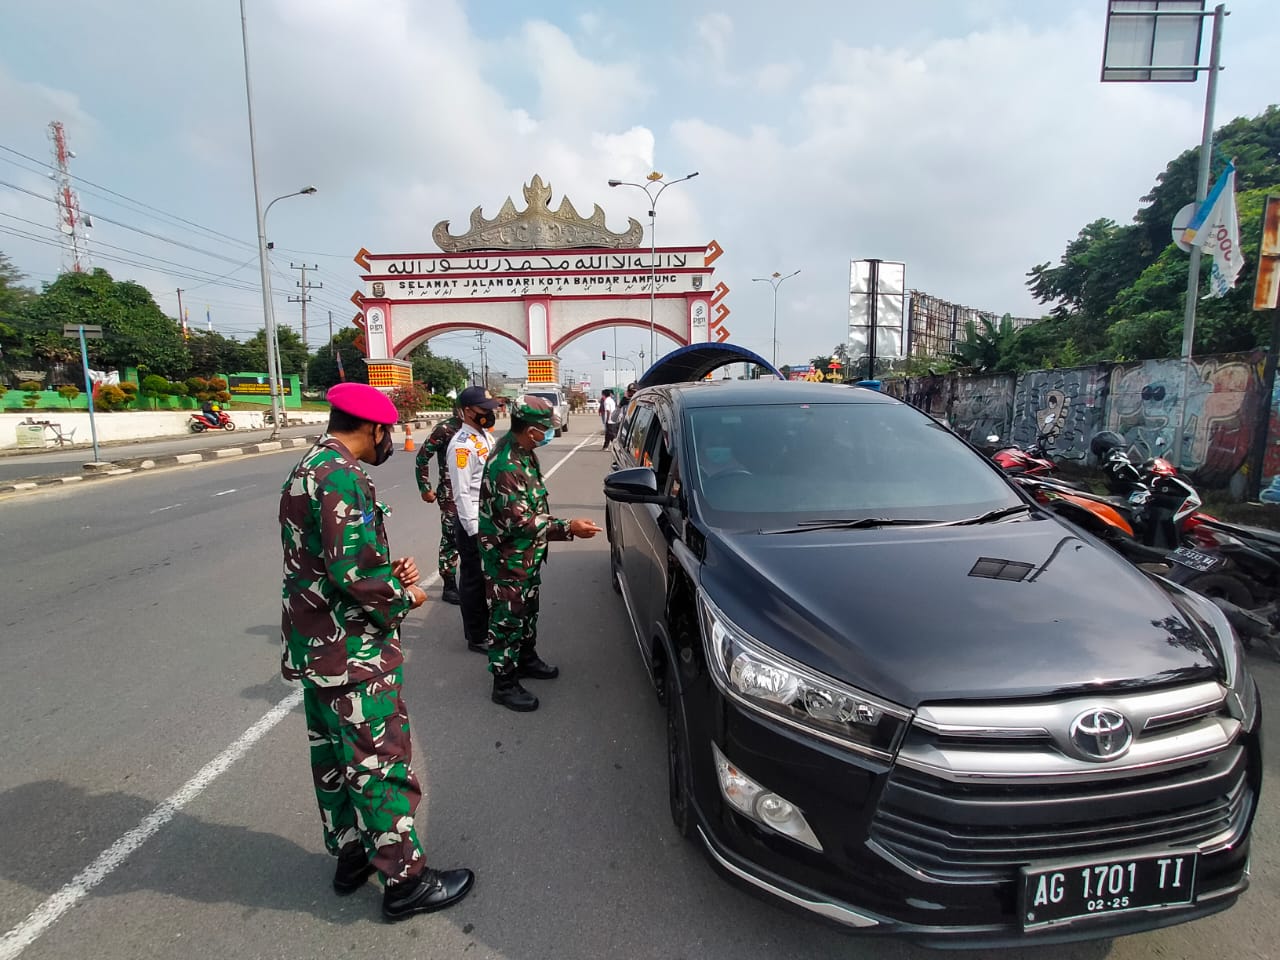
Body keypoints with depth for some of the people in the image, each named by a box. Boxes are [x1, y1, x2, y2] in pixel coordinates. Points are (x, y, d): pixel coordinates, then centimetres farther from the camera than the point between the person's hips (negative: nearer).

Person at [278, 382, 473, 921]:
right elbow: (351, 577, -27)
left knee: (333, 756, 20)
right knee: (381, 765, 3)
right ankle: (405, 882, 18)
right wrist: (404, 597, -10)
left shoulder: (305, 471, 10)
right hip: (353, 654, -10)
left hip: (314, 647, 10)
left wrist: (390, 571, 3)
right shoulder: (342, 478, -23)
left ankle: (350, 855, 38)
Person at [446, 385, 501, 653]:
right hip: (473, 524, -9)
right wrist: (475, 531, -21)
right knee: (474, 580, 4)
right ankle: (476, 637, 17)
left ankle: (487, 626, 35)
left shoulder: (486, 437, 11)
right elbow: (462, 493, -21)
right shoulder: (462, 445, -18)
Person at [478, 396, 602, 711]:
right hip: (507, 557, -10)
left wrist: (555, 523, 14)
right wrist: (569, 528, -29)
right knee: (507, 618, 4)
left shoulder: (523, 452, 2)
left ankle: (526, 659, 43)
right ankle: (504, 684, 19)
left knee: (528, 609, 23)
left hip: (527, 553, 10)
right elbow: (520, 521, -30)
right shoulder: (506, 465, -29)